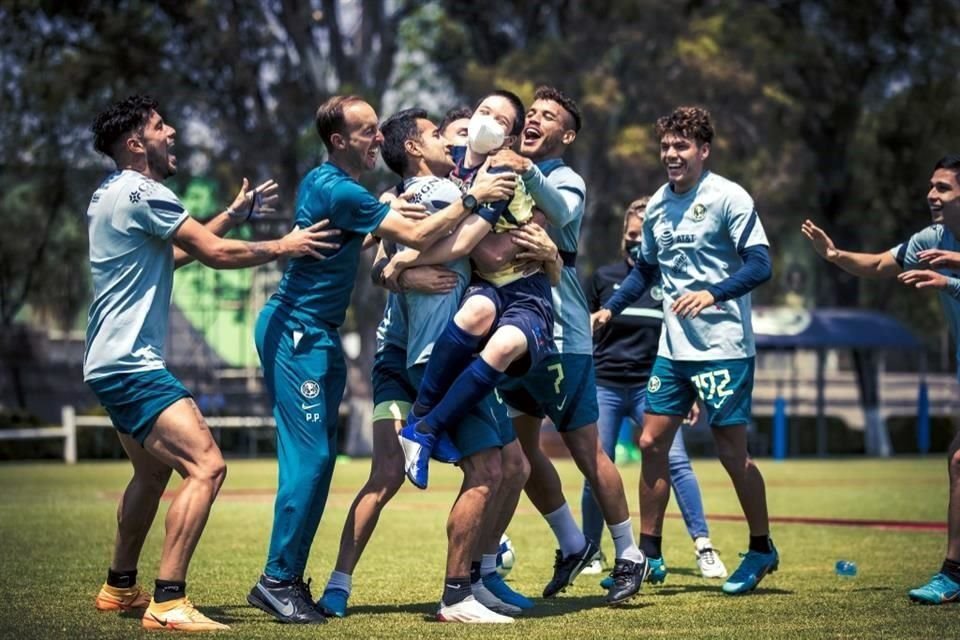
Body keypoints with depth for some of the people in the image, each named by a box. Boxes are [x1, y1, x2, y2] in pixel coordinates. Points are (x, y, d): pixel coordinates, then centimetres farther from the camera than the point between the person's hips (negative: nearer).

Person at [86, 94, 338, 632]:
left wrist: (234, 215, 25)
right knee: (206, 466, -19)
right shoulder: (142, 193, -15)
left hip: (115, 363, 11)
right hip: (132, 364, -11)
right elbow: (217, 254, -17)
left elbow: (172, 252, 27)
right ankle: (168, 603, -22)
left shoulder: (114, 194, 17)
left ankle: (120, 587, 37)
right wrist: (283, 247, -4)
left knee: (154, 471, 26)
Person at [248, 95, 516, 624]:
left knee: (318, 459, 7)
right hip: (296, 333, -10)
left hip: (318, 336, 10)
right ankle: (276, 580, -7)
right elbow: (417, 236, -20)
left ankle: (290, 577, 10)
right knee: (309, 456, -11)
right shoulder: (338, 191, -18)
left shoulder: (326, 182, 13)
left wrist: (384, 210, 9)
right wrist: (472, 198, -13)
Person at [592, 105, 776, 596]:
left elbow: (760, 264, -16)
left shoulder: (728, 197, -10)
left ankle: (762, 550, 16)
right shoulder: (658, 204, 9)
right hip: (673, 348, 6)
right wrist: (610, 308, 11)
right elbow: (646, 268, 22)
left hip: (724, 348, -6)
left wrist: (712, 293, -29)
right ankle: (648, 554, 13)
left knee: (732, 452, -2)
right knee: (652, 443, 4)